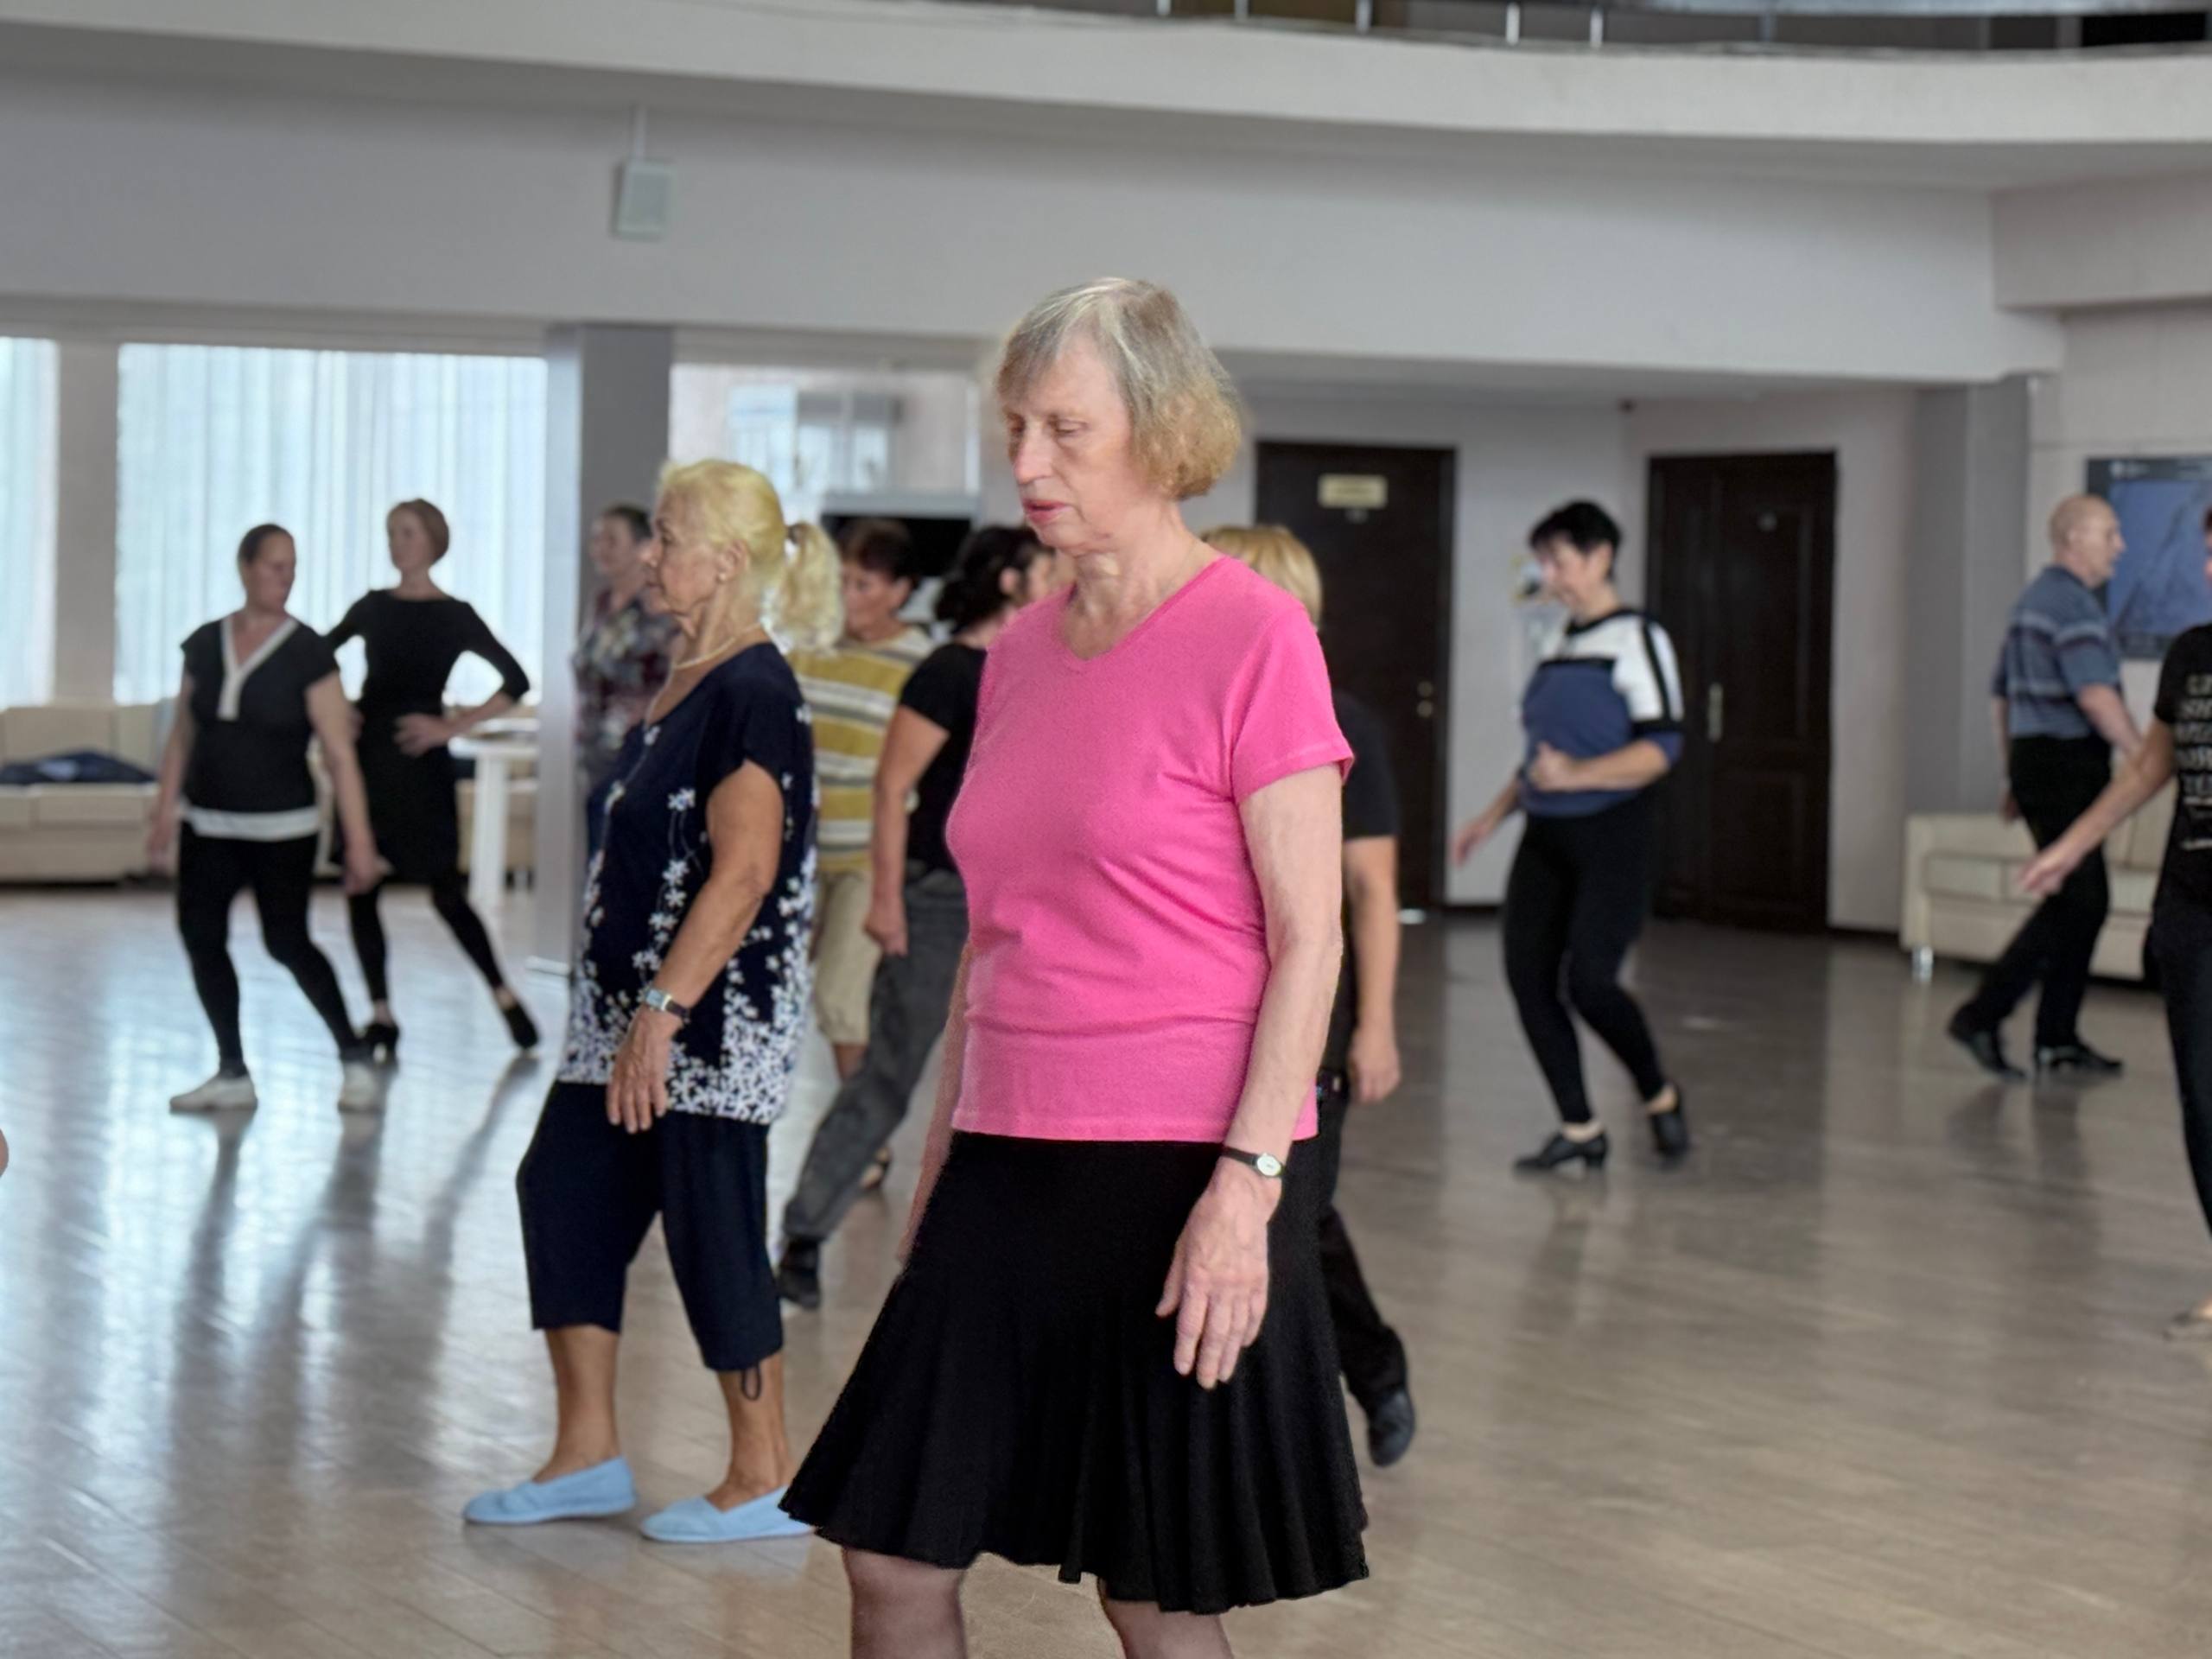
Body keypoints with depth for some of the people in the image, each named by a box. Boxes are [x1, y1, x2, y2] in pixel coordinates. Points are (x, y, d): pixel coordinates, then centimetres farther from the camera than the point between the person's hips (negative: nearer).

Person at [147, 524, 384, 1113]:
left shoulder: (307, 653, -7)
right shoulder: (204, 645, 5)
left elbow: (339, 753, -10)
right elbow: (182, 737, 13)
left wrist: (359, 839, -15)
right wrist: (163, 816, 11)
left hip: (282, 829, -4)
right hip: (208, 826, 4)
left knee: (287, 942, -6)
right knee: (201, 935, -2)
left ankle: (355, 1058, 10)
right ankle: (233, 1075, 7)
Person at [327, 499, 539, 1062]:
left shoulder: (454, 615, -2)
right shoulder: (373, 607, 9)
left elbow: (516, 681, -6)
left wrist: (456, 726, -13)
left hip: (419, 762, -5)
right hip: (367, 756, 5)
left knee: (446, 892, -3)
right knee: (360, 890, 2)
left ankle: (504, 997, 11)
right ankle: (381, 1018, 7)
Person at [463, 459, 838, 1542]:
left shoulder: (753, 693, -16)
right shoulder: (689, 679, 13)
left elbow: (743, 875, -22)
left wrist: (660, 1014, -24)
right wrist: (636, 1009, 19)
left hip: (714, 1017, -10)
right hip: (635, 1001, 10)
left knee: (711, 1229, -2)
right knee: (564, 1189, 10)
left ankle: (765, 1481, 10)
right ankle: (587, 1456, 18)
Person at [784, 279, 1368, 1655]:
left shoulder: (1252, 637, -8)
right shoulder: (1022, 652, 12)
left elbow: (1309, 942, -11)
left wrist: (1245, 1181, -19)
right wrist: (944, 1151, 17)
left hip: (1180, 1168, -6)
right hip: (1012, 1168, 7)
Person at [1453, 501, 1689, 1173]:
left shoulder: (1637, 639, -8)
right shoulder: (1558, 643, 15)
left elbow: (1661, 747, -15)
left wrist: (1577, 776, -26)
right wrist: (1493, 815, 20)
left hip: (1613, 833, -8)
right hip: (1547, 837, 8)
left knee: (1589, 980, -15)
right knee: (1526, 974, -1)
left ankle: (1659, 1096, 10)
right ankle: (1580, 1130, 9)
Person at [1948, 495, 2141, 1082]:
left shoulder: (2033, 599, 19)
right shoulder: (2072, 601, -13)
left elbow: (2000, 698, 24)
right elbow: (2095, 696, -23)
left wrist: (2013, 777, 27)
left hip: (2034, 762, 10)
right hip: (2068, 762, -10)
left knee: (2086, 900, 12)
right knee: (2075, 902, -11)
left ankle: (2058, 1040, 12)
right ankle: (1983, 1015, -14)